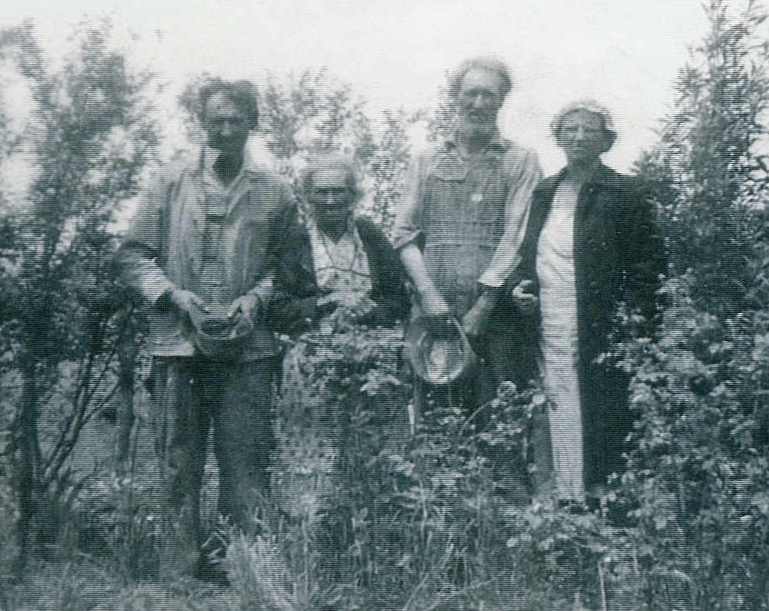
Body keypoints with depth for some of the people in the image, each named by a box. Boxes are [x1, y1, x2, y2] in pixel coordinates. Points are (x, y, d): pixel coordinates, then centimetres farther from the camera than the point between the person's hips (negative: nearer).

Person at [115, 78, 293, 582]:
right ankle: (185, 569, 20)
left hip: (247, 348, -1)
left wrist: (256, 298, -9)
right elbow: (133, 255, 6)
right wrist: (175, 295, -8)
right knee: (179, 466, 7)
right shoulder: (172, 183, 6)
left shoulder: (274, 191, 5)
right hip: (178, 343, 1)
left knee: (246, 465, 2)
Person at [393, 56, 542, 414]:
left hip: (494, 314, -2)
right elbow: (404, 233, 9)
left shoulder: (520, 162, 9)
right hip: (433, 314, 2)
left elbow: (517, 236, -3)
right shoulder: (426, 162, 17)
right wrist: (428, 294, -7)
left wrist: (483, 306, -12)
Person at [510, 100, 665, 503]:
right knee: (557, 432, 7)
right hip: (548, 332, 5)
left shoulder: (624, 194, 0)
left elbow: (648, 265, -4)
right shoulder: (543, 193, 16)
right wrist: (518, 286, 5)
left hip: (600, 337, -4)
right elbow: (526, 256, 25)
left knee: (597, 432, -3)